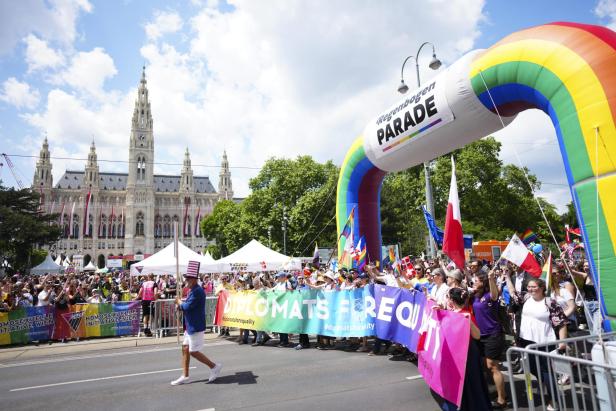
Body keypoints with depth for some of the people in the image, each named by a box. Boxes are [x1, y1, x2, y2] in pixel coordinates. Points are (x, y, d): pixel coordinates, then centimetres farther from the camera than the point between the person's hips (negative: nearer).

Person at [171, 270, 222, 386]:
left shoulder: (197, 291, -21)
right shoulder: (192, 290, 12)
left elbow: (187, 307, -25)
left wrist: (179, 302, -7)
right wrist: (181, 305, 1)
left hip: (196, 327, -10)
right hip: (190, 326, 10)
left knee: (193, 352, -3)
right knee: (185, 349, 13)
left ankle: (214, 366, 9)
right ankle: (185, 376, 24)